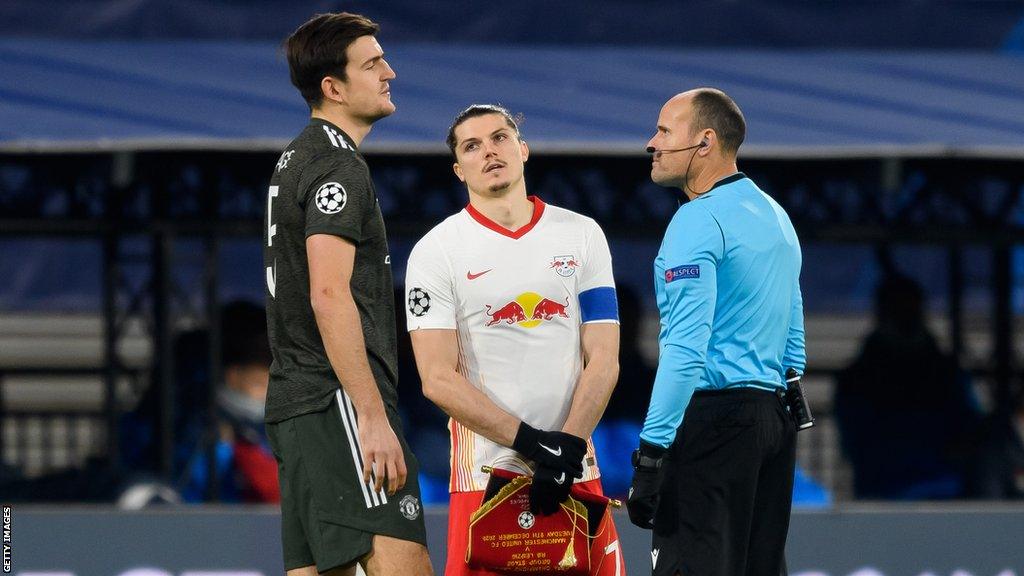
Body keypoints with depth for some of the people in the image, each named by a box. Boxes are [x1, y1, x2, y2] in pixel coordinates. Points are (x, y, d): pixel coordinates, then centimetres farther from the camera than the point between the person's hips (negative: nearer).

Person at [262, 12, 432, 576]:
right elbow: (329, 297, -19)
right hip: (339, 402, -10)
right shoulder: (338, 165, -10)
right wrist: (373, 417, -22)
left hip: (293, 403, 10)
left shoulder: (297, 159, 21)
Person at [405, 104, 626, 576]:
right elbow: (438, 379, -7)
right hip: (484, 469, -2)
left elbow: (603, 360, 4)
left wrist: (569, 446, -11)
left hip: (575, 467, 2)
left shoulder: (582, 236, 9)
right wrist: (530, 442, -15)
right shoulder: (436, 251, 0)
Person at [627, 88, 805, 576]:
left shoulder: (697, 221, -12)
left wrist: (650, 456, -21)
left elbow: (685, 349, -20)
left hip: (713, 413, -9)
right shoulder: (774, 216, 17)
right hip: (773, 417, 9)